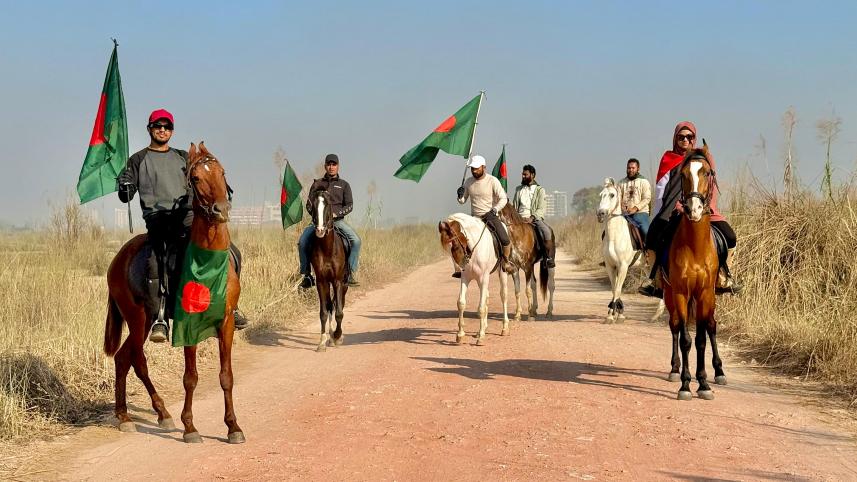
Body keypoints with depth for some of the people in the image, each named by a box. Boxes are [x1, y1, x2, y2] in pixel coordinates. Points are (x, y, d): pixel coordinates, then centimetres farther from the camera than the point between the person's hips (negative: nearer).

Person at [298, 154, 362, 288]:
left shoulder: (344, 185, 12)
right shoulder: (317, 184, 14)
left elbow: (349, 205, 3)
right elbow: (309, 204, 12)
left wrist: (336, 213, -12)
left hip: (338, 220, 0)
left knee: (356, 240, -25)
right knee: (302, 242, -24)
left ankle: (351, 273, -19)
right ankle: (307, 275, -12)